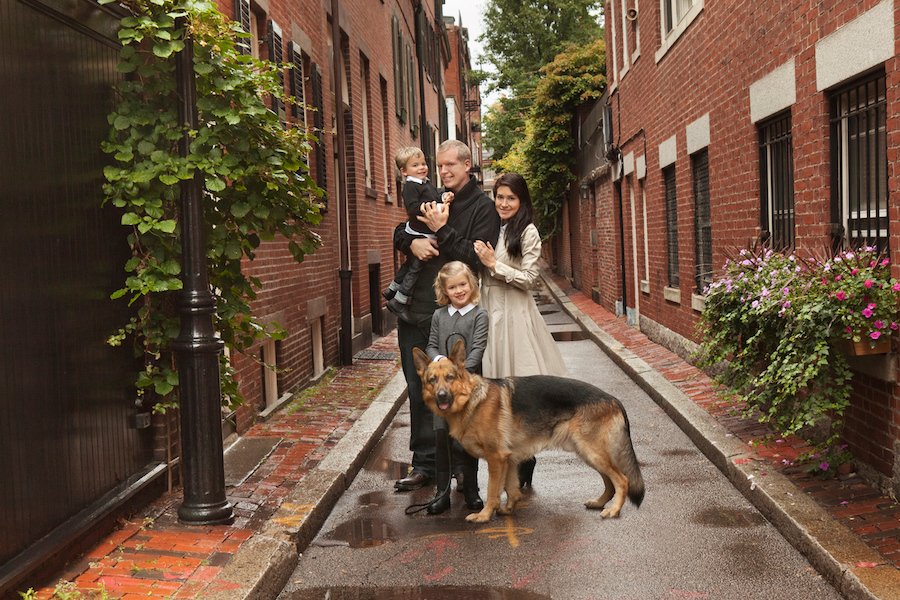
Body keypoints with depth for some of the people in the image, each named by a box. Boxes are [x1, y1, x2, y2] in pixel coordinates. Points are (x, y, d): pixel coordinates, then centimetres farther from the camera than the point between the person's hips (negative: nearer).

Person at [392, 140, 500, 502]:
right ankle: (424, 464, 18)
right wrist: (412, 242, -2)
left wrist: (442, 231, -16)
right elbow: (399, 233, 20)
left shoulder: (483, 208, -3)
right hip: (415, 310, 6)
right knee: (418, 388, 8)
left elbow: (476, 259, -13)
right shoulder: (430, 199, 14)